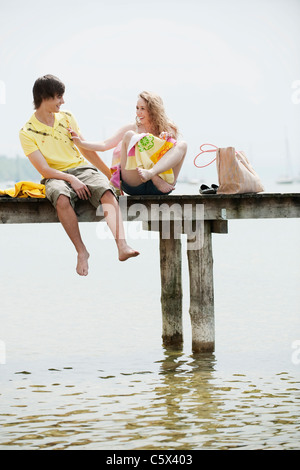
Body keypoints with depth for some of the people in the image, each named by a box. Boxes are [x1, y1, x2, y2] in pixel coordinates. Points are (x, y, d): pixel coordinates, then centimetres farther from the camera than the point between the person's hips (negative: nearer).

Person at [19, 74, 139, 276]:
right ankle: (81, 251, -29)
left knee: (107, 192, -30)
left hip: (83, 169, 3)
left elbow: (87, 150, 18)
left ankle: (122, 246, -49)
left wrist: (110, 174, 17)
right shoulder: (27, 133, -2)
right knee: (62, 199, -40)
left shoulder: (67, 118, 12)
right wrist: (71, 179, -22)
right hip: (56, 176, -3)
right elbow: (44, 169, -9)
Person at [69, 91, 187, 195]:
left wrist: (167, 142, -13)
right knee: (129, 135, -17)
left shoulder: (167, 130, 15)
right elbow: (105, 145, 9)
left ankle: (151, 172, -43)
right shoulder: (133, 128, 14)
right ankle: (156, 180, -32)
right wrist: (80, 143, -3)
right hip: (134, 186, 0)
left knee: (182, 145, -18)